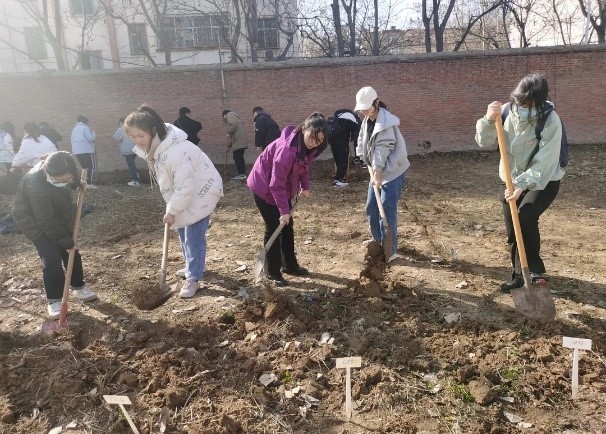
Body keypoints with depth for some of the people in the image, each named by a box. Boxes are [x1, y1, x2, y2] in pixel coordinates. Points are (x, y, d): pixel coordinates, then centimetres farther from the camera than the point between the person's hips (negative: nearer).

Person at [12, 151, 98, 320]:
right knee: (52, 259, -14)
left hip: (58, 217, 7)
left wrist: (78, 183, -4)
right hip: (34, 221, -7)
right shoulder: (36, 186, -40)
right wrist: (67, 242, -24)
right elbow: (47, 222, -31)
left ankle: (78, 286, 28)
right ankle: (54, 300, 2)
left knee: (72, 253, 9)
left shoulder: (58, 171, -20)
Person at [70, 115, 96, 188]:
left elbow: (72, 140, 20)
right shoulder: (85, 128, -6)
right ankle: (89, 183, -13)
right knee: (91, 167, -4)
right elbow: (90, 138, -14)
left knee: (84, 167, 15)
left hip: (77, 151, 8)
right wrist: (93, 134, 5)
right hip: (86, 150, -8)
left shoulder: (74, 129, 17)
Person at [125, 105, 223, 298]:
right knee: (184, 231, 18)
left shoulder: (174, 151, -34)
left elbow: (185, 186, -31)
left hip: (201, 190, -10)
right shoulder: (153, 147, -4)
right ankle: (193, 267, 35)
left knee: (193, 235, -8)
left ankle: (193, 278, 3)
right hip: (185, 192, 10)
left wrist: (172, 211, -22)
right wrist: (172, 208, 6)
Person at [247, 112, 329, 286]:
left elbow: (304, 166, 11)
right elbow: (276, 183, -31)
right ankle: (273, 273, 8)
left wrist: (305, 186, 0)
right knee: (274, 227, -4)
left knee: (287, 226, 13)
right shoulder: (287, 149, -35)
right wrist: (284, 210, -28)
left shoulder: (307, 146, -9)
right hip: (264, 186, -8)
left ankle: (290, 265, 26)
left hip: (282, 186, 9)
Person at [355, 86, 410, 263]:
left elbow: (382, 150, -24)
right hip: (377, 170, 9)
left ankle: (390, 251, 3)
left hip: (392, 171, -9)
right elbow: (362, 142, 13)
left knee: (387, 211, -7)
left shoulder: (386, 123, -21)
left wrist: (377, 174, -26)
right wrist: (372, 170, 4)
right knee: (371, 208, 14)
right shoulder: (367, 120, 7)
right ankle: (379, 242, 32)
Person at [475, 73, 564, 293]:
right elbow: (484, 142, -9)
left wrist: (521, 185, -37)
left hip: (544, 181, -5)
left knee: (525, 218, -25)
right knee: (512, 230, 6)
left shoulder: (551, 122, -23)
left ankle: (532, 272, -6)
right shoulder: (509, 112, -10)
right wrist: (488, 120, -28)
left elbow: (543, 163, -26)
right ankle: (521, 275, 23)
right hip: (513, 180, 5)